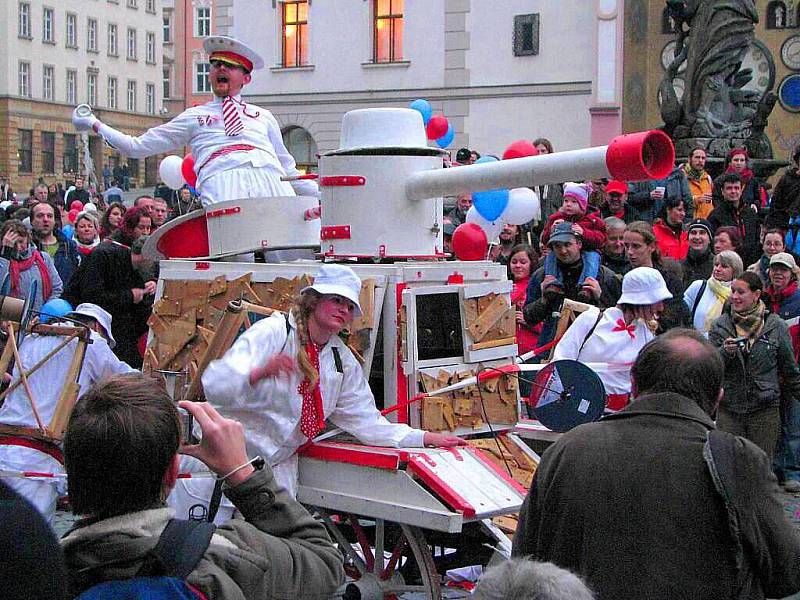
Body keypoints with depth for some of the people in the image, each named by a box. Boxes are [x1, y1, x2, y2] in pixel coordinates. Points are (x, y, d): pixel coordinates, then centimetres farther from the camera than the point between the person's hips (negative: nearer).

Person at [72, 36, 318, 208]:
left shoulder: (263, 116, 33)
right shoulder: (195, 116, 28)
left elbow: (288, 168, 33)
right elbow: (137, 147, 29)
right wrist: (95, 125, 25)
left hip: (270, 178, 3)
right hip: (221, 179, -2)